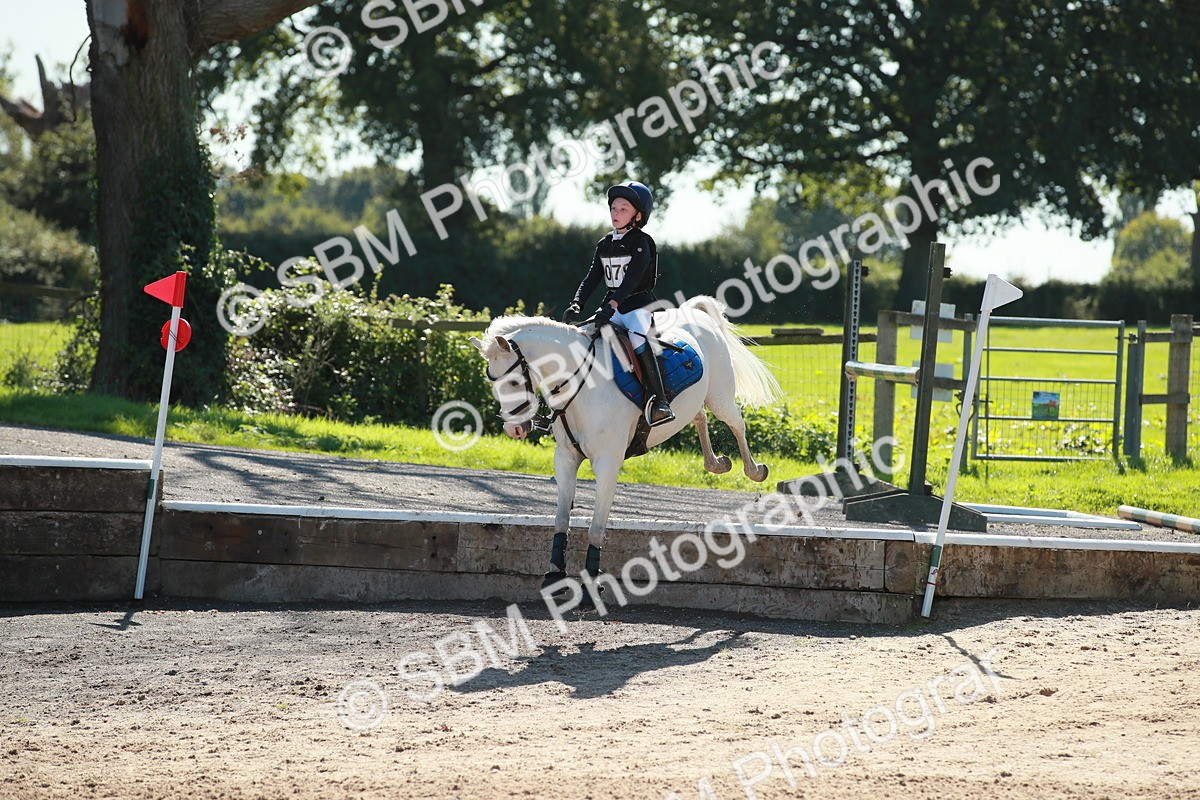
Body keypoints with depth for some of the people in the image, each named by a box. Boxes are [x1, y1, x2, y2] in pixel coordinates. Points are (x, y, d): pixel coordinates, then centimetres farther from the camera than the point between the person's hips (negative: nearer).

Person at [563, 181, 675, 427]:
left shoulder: (641, 242, -8)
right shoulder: (604, 245, 13)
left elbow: (632, 278, -21)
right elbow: (592, 278, 10)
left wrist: (610, 304, -33)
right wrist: (576, 304, -7)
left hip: (638, 305, -8)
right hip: (613, 308, 8)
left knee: (638, 338, -33)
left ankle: (659, 400, -39)